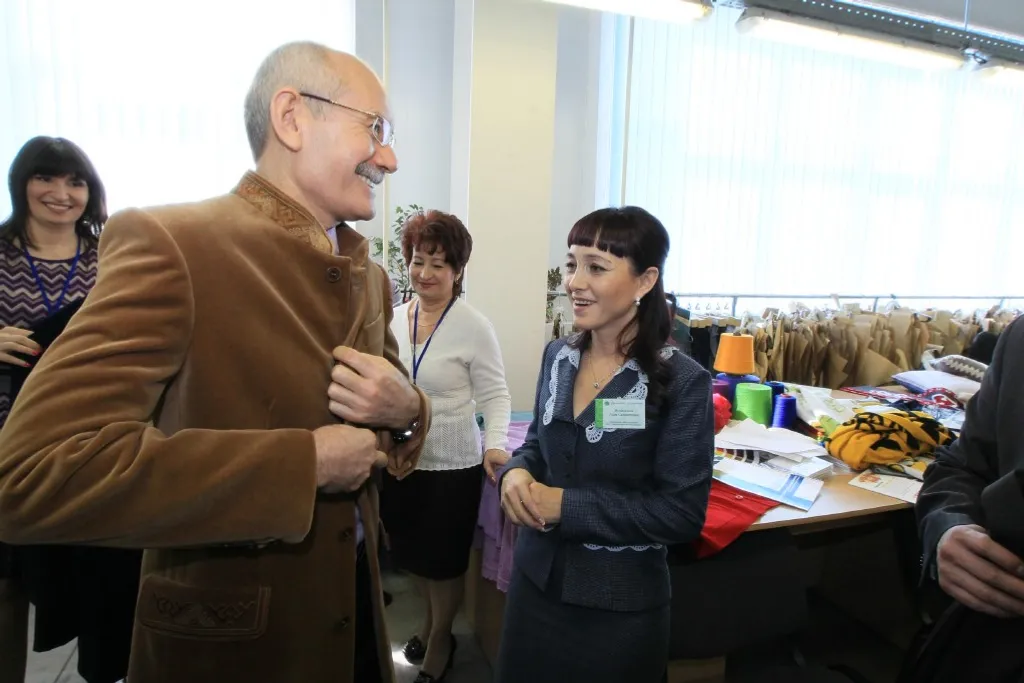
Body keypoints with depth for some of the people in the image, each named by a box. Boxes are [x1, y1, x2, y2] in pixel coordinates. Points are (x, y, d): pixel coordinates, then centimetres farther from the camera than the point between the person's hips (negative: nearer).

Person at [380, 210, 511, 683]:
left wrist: (495, 444, -28)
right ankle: (431, 620, 50)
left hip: (452, 466, -5)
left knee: (444, 560, 14)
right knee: (411, 554, 23)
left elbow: (494, 395, -13)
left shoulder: (474, 327, -15)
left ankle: (439, 642, 41)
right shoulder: (394, 319, 0)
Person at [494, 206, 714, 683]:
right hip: (536, 577, 5)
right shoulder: (557, 356, -2)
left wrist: (568, 506, -23)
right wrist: (517, 471, -14)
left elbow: (683, 513, -18)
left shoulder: (683, 382, -18)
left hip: (621, 604, -4)